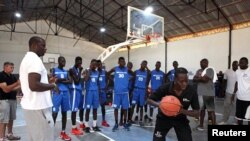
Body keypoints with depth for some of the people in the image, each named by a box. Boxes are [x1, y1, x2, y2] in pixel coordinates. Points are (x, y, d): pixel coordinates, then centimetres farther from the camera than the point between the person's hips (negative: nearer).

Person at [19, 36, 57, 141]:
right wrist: (52, 85, -12)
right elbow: (34, 85, -27)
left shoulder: (26, 59, 17)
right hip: (38, 107, -10)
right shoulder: (34, 59, -16)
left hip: (29, 106, 10)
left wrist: (47, 81, 16)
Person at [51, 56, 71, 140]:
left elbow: (70, 81, 6)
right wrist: (64, 80, -14)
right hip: (57, 93, -5)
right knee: (54, 113, -7)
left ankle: (63, 133, 19)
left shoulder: (66, 71, 15)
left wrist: (60, 80, -10)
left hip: (65, 93, 5)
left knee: (64, 112, 8)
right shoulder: (54, 70, 2)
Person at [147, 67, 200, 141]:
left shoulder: (191, 91, -22)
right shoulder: (165, 88, -26)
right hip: (164, 117, -1)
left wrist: (183, 111, -33)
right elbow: (149, 100, -14)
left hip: (181, 119, 2)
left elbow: (196, 113, -13)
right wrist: (159, 104, -35)